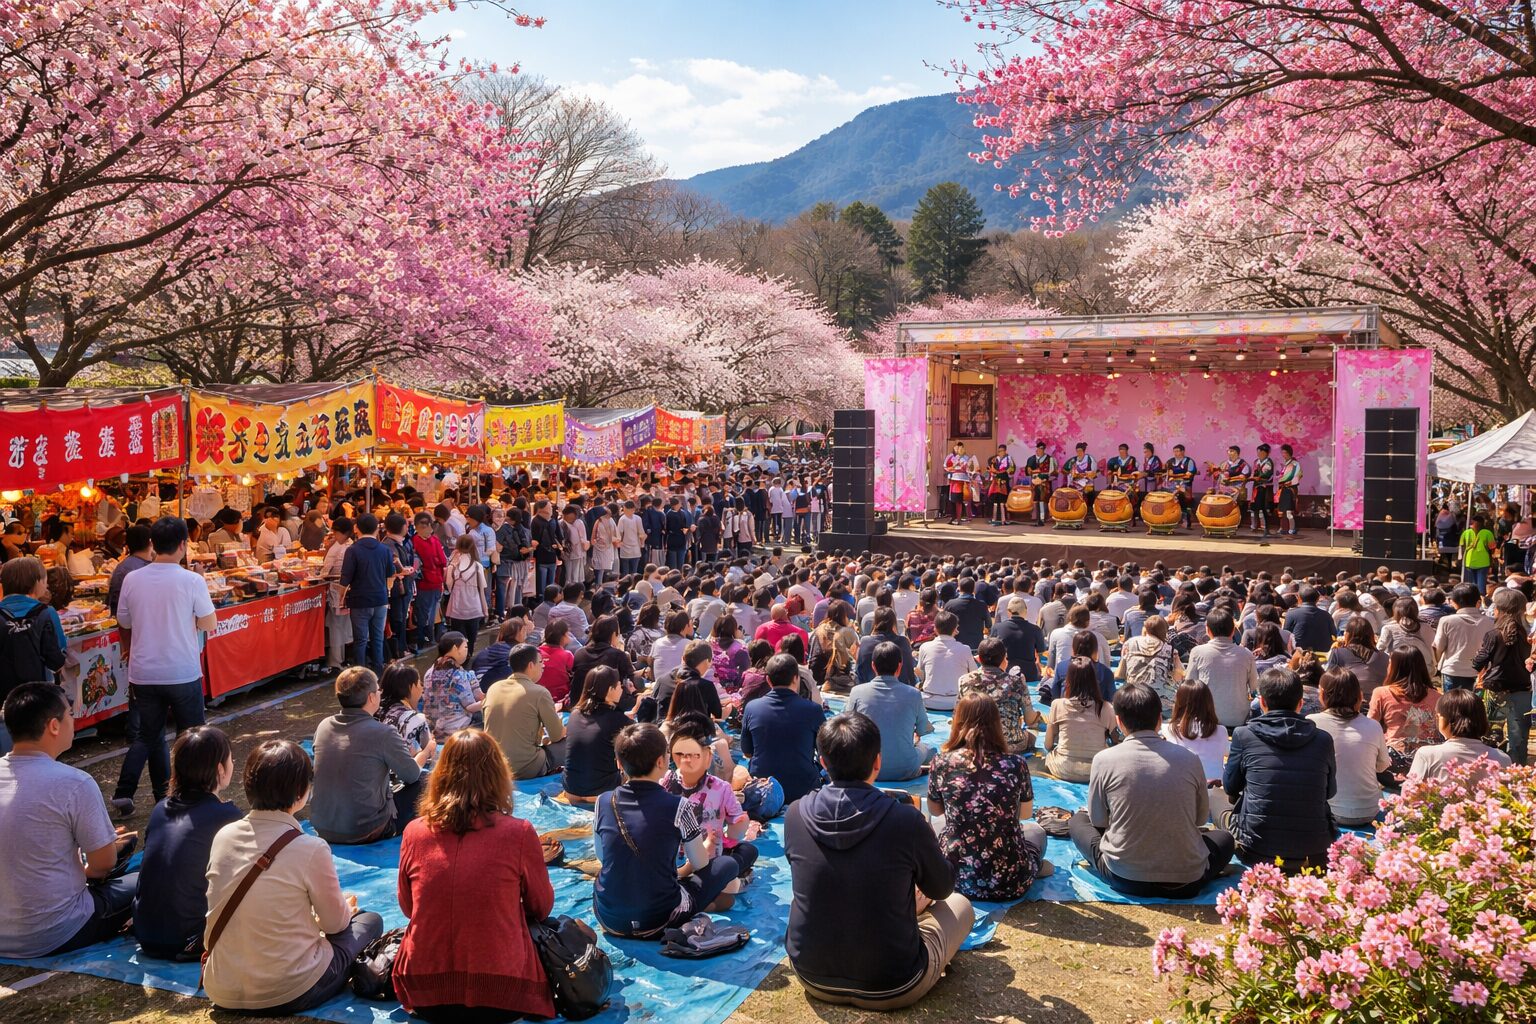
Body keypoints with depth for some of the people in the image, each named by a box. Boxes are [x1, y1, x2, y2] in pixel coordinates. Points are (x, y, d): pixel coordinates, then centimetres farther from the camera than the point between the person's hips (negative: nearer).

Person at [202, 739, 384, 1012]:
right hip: (287, 994, -6)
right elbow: (335, 923, -4)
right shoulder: (310, 849, -19)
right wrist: (346, 907, 20)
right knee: (370, 921, 16)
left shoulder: (223, 836, -3)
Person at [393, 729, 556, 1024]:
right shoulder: (518, 833, -14)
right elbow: (542, 908, 3)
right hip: (500, 994, -2)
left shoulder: (414, 832, -7)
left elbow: (407, 908, 10)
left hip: (424, 993, 2)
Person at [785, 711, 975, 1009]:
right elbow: (942, 888, -2)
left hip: (812, 977, 3)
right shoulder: (906, 820, -23)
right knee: (960, 905, 21)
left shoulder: (795, 815, -13)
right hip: (891, 989, -3)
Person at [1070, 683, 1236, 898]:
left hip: (1124, 878, -1)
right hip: (1186, 881, 1)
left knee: (1078, 820, 26)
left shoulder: (1105, 760, -10)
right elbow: (1201, 818, 9)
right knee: (1224, 838, 31)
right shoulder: (1190, 758, -6)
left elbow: (1098, 820, 4)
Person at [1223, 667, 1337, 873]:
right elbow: (1330, 792, 13)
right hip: (1314, 854, 4)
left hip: (1256, 852, -4)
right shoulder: (1323, 740, -2)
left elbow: (1230, 787, 7)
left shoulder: (1244, 735, -7)